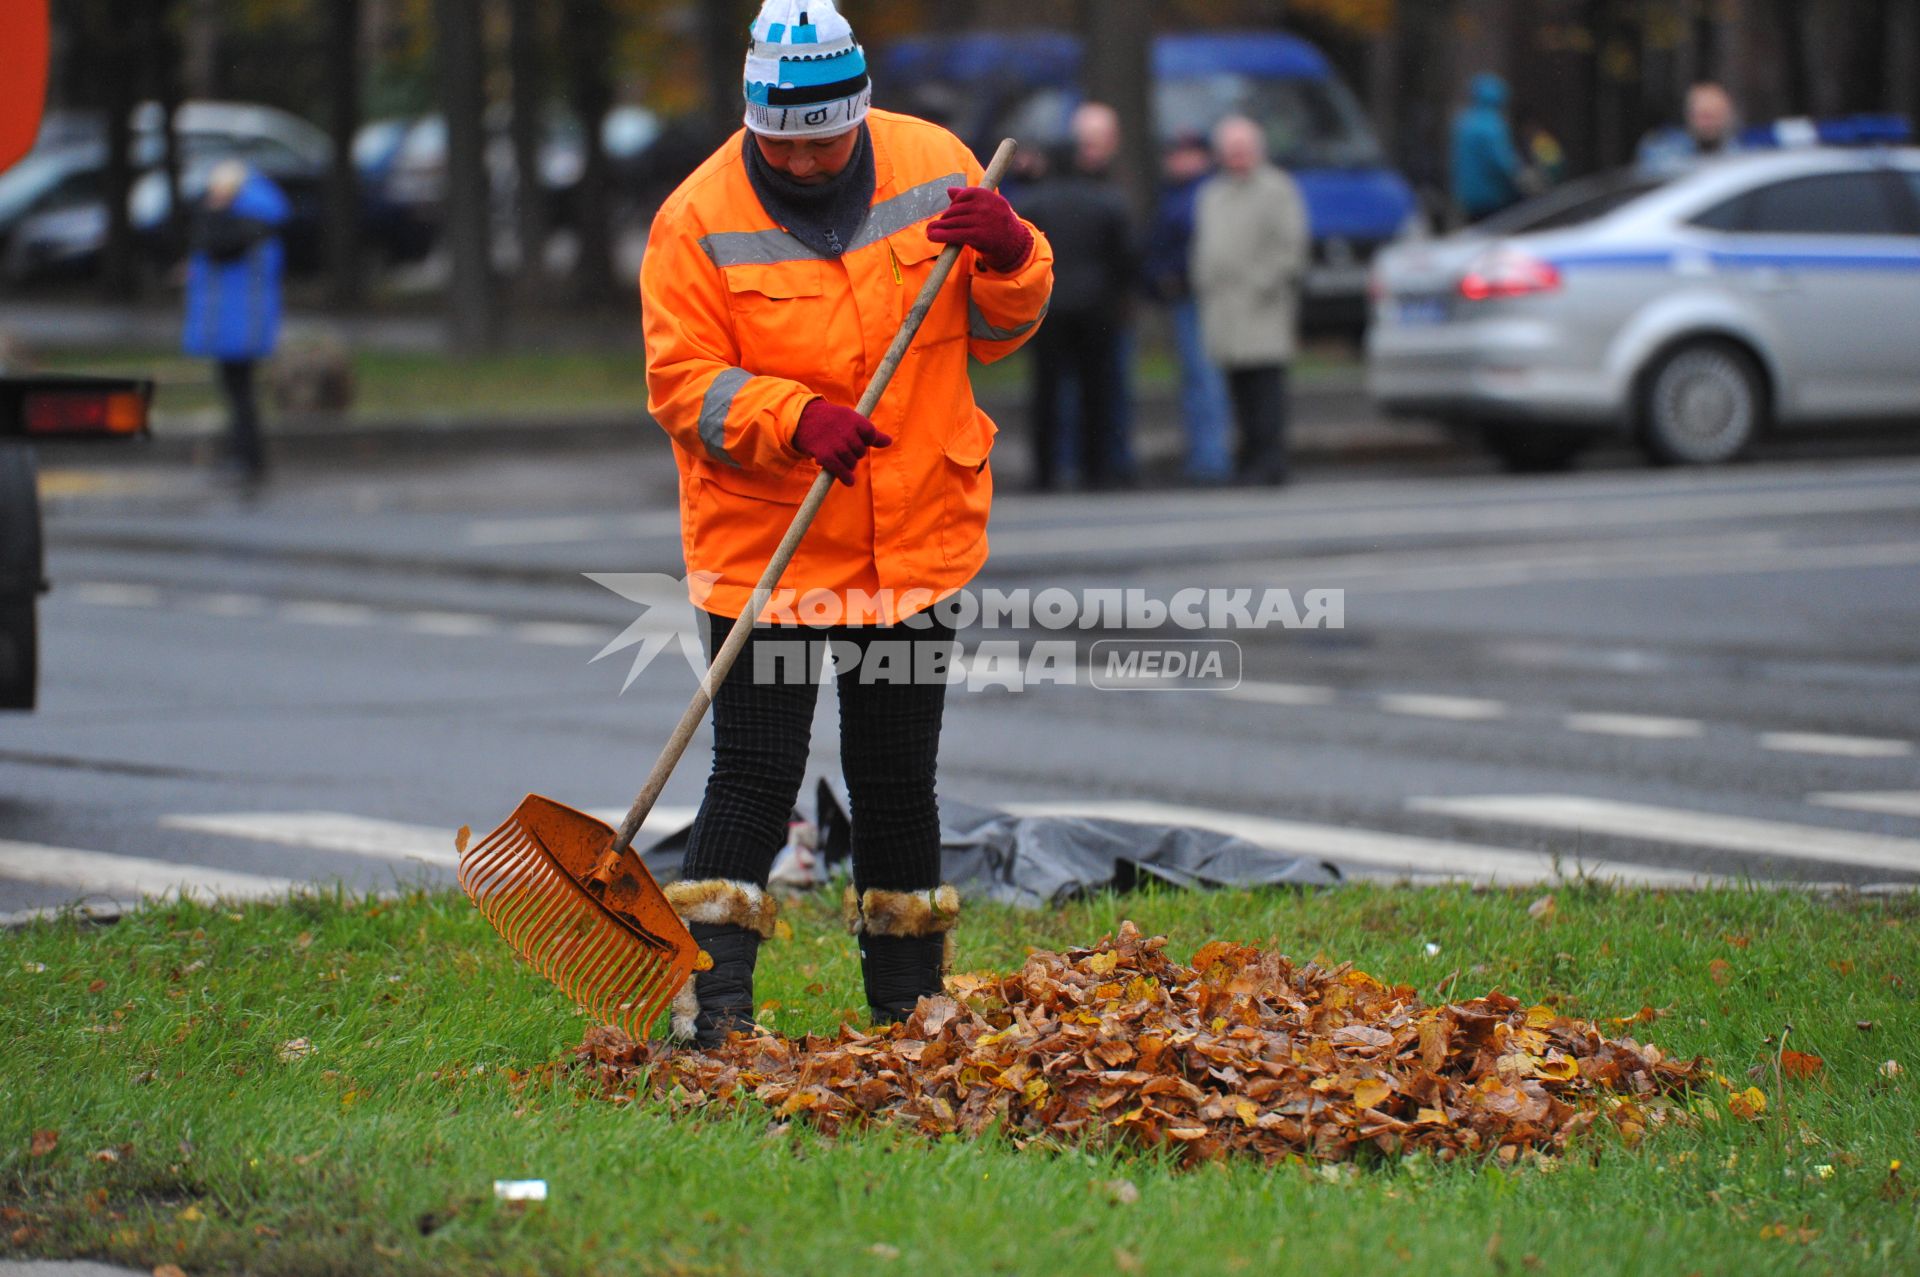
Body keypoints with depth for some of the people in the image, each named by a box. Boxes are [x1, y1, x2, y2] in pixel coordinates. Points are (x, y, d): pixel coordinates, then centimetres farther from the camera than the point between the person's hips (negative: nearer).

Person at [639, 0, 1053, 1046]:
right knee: (755, 775, -9)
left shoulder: (931, 166, 0)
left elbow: (999, 331, 8)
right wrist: (797, 417, -27)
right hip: (761, 551, -3)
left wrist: (1010, 258, -13)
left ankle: (910, 1010, 25)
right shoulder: (700, 219, -10)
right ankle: (710, 1006, -7)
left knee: (898, 781, 13)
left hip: (916, 538, 3)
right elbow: (683, 384, -11)